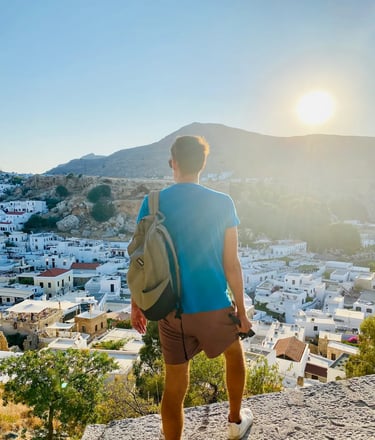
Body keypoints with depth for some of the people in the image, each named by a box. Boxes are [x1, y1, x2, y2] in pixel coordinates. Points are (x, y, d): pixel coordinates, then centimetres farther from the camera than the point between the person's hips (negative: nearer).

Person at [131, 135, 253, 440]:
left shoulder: (152, 203, -7)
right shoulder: (222, 203, -10)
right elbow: (231, 264, -8)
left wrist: (136, 305, 10)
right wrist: (241, 310, 4)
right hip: (214, 307, 0)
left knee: (175, 386, 15)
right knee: (235, 353, 29)